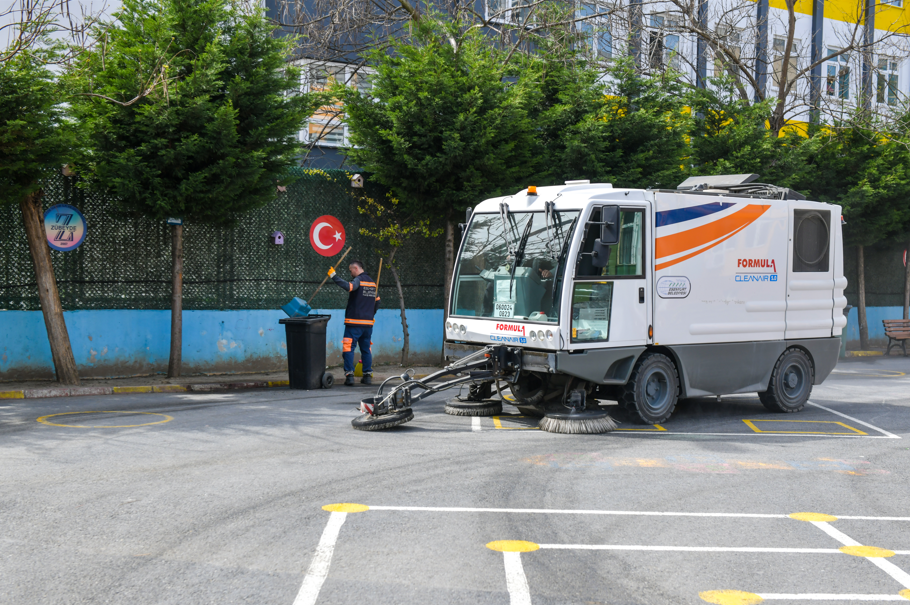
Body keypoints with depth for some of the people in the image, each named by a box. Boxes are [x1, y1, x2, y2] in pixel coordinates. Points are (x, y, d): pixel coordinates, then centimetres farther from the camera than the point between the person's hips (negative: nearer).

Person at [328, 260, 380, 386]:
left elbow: (348, 287, -30)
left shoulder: (358, 280, -9)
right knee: (366, 349, 13)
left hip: (354, 322, -7)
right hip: (368, 323, 7)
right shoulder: (372, 282, 16)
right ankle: (368, 375, 13)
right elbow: (377, 302, 22)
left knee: (348, 348, -4)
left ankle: (349, 375, -11)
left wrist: (334, 276, -24)